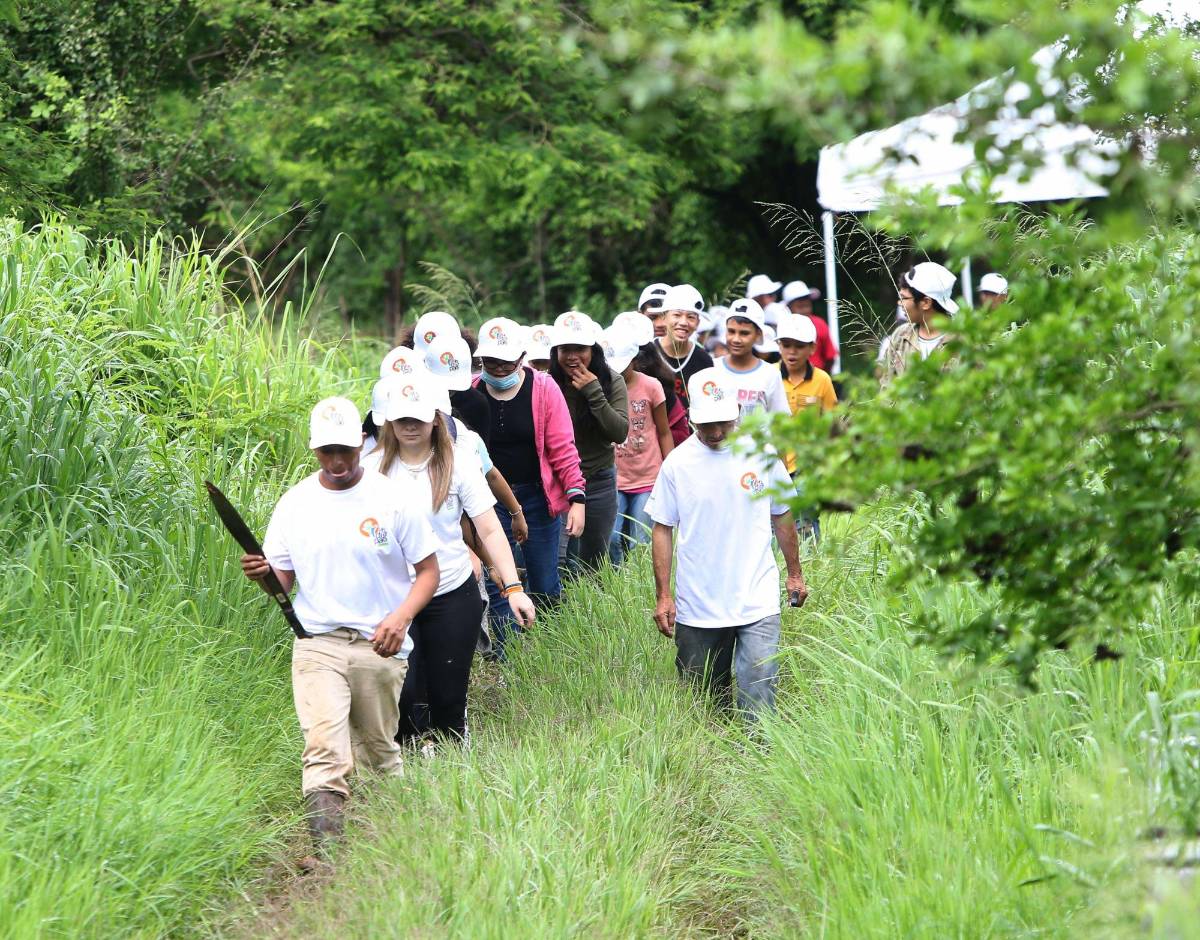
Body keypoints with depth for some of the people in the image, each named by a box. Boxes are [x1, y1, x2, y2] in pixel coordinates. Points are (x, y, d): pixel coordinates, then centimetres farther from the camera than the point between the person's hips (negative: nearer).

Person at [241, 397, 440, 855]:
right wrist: (262, 573, -13)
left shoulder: (391, 499, -2)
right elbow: (282, 581, 11)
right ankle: (327, 852, -24)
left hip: (380, 646, 0)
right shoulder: (295, 504, 5)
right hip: (317, 645, 0)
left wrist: (401, 617, -15)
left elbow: (428, 571, 2)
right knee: (325, 751, -17)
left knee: (380, 753, 11)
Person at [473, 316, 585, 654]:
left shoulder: (543, 389, -6)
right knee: (495, 586, -5)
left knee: (545, 587, 6)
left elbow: (562, 449, -4)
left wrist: (576, 496, -10)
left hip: (538, 498, -1)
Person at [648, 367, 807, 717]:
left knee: (758, 697, -15)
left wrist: (795, 574, 17)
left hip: (757, 601, -1)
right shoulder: (677, 462, -2)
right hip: (696, 607, 1)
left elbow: (782, 516, 13)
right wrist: (663, 595, 0)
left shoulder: (761, 454, 1)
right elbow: (662, 530, 4)